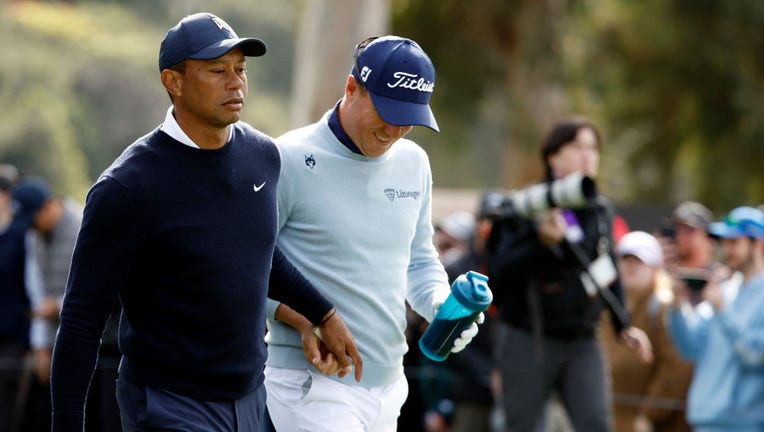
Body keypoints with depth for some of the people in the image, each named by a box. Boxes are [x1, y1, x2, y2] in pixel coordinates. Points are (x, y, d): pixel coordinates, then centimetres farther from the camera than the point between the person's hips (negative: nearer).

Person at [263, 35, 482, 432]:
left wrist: (441, 305, 1)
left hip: (387, 382, 7)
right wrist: (304, 321, -22)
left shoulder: (414, 163, 11)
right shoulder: (290, 160, -10)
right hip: (311, 381, -7)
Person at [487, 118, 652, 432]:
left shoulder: (601, 211, 9)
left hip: (582, 342, 4)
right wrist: (542, 242, -27)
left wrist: (624, 325, 14)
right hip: (528, 340, -4)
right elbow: (501, 271, -14)